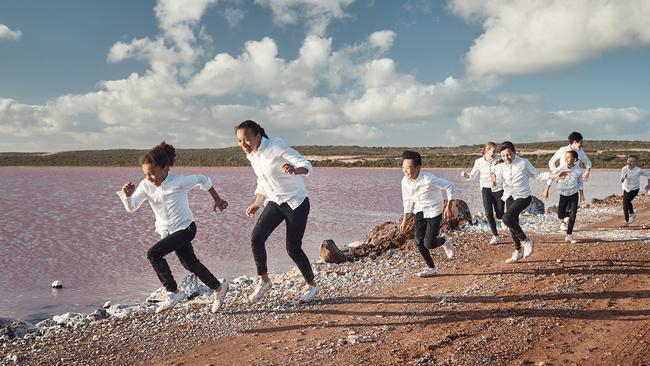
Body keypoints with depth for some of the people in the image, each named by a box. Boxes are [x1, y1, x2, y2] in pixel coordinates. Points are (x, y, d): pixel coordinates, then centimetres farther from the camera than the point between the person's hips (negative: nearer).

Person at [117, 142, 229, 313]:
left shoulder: (179, 181, -20)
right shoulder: (145, 185, -8)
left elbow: (203, 179, -6)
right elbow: (131, 207, -12)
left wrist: (217, 199, 3)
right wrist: (128, 195, -34)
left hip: (185, 228, -7)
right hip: (168, 232, 7)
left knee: (153, 253, -22)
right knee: (190, 264, 16)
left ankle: (172, 293, -11)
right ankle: (218, 288, 36)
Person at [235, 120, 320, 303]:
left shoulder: (275, 146, -20)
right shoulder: (251, 154, 2)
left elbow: (306, 165, -25)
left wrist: (295, 170, -47)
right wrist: (257, 203, 16)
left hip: (296, 202, -6)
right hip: (275, 202, 6)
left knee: (293, 248, -4)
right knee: (256, 238, -10)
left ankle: (311, 285, 20)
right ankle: (264, 281, 11)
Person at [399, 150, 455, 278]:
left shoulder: (428, 179, -29)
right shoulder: (405, 181, -11)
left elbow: (449, 186, -17)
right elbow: (407, 200, 5)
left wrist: (448, 206, -15)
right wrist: (405, 220, 6)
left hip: (434, 212, -5)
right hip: (420, 212, 6)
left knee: (429, 243, -10)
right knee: (419, 242, 0)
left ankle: (445, 241, 25)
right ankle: (431, 268, 21)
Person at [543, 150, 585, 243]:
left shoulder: (578, 171, -11)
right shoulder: (561, 168, -17)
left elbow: (580, 183, 6)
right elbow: (551, 177, -5)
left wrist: (582, 195, 12)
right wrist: (546, 190, -5)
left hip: (574, 194, 1)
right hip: (563, 194, 0)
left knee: (572, 216, -1)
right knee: (561, 214, 3)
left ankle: (569, 236, 9)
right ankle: (562, 221, 41)